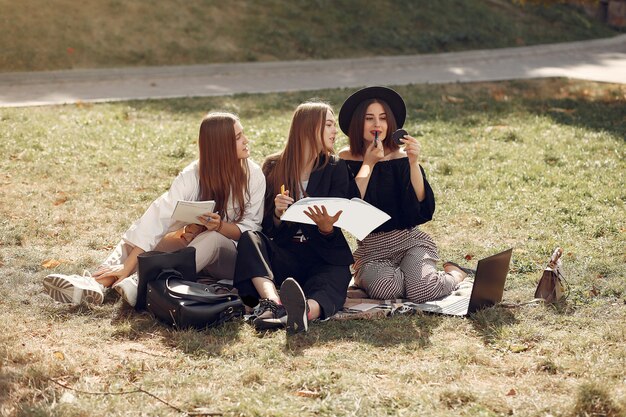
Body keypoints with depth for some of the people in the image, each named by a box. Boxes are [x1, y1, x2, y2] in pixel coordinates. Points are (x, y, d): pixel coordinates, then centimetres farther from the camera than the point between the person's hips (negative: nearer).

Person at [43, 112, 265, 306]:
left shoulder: (253, 176, -13)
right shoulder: (193, 175, -13)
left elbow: (250, 229, -8)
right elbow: (158, 216, -24)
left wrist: (220, 226, -30)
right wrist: (127, 266, -35)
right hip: (192, 245, 3)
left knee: (212, 238, -36)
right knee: (140, 233, -16)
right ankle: (94, 283, -40)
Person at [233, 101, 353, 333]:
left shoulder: (336, 169, 6)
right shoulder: (274, 167, 7)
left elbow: (337, 224, -4)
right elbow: (268, 229, 4)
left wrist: (326, 227, -28)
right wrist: (277, 214, -19)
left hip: (324, 258, -2)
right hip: (284, 257, 2)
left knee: (335, 280, -35)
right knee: (249, 238, -27)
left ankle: (306, 312, -71)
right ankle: (273, 303, -51)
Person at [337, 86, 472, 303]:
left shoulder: (401, 158, -1)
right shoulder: (346, 160, -1)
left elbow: (422, 208, -13)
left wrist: (413, 163, -23)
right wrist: (368, 163, -12)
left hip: (409, 241, 1)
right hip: (371, 250, -1)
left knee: (422, 292, -27)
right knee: (385, 288, -35)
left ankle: (454, 273, 8)